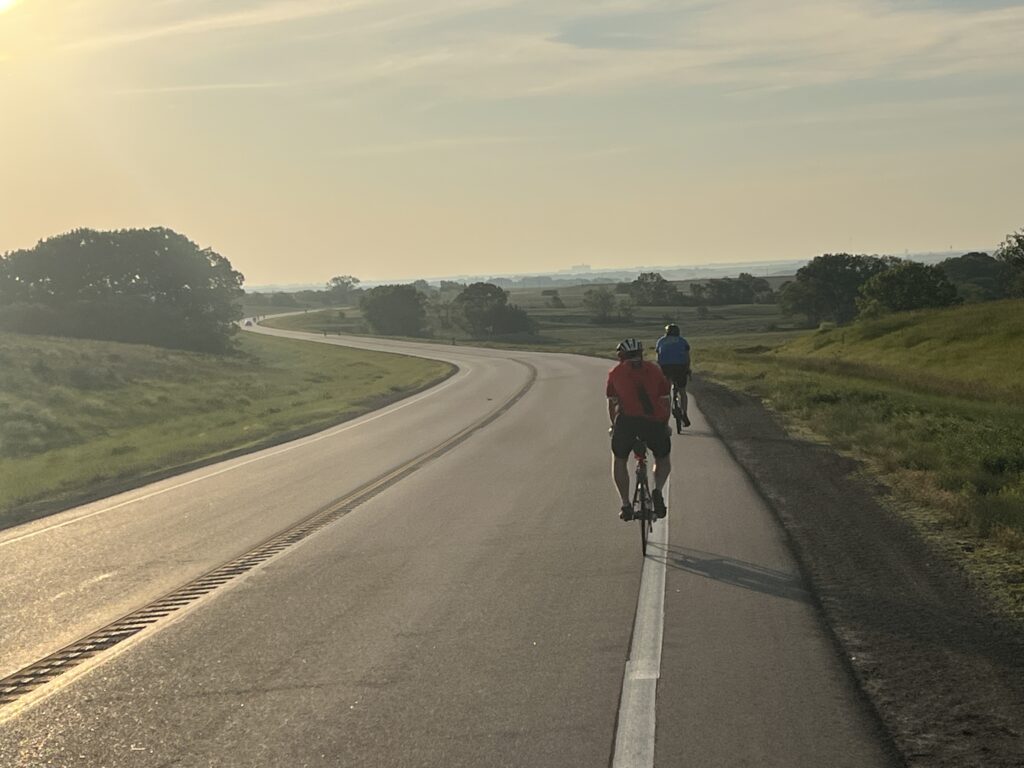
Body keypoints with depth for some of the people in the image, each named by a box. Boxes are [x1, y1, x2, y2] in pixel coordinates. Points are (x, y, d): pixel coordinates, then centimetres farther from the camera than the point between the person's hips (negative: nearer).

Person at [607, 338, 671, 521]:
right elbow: (665, 401, 23)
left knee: (619, 460, 22)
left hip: (627, 421, -1)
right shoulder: (655, 370, 21)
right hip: (655, 422, 1)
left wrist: (614, 426, 40)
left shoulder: (616, 372, 19)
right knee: (663, 460, 25)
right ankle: (657, 490, -2)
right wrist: (665, 425, 37)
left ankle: (625, 505, 13)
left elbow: (612, 404, 25)